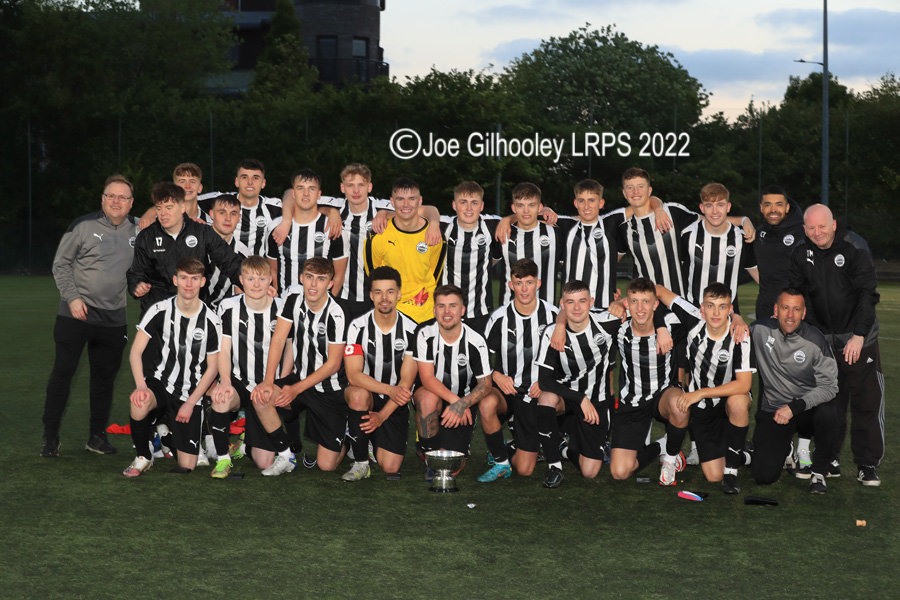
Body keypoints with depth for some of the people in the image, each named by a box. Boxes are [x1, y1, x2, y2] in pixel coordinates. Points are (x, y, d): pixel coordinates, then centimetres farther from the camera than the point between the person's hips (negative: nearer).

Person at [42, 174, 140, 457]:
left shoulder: (138, 229, 6)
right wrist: (73, 297, -11)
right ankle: (50, 437, 7)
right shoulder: (84, 226, -5)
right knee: (62, 373, -2)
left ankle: (97, 435, 20)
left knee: (105, 377, 8)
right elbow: (60, 264, -2)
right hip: (75, 315, -3)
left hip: (114, 318, 3)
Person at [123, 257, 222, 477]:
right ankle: (143, 457, -9)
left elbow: (213, 367, -1)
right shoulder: (160, 311, -7)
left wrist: (190, 403, -8)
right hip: (161, 380, 0)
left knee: (187, 466, -4)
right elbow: (136, 351, -8)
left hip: (191, 394, 0)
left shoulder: (210, 321, -7)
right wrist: (140, 385, -25)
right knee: (139, 405, -38)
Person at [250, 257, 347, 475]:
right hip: (300, 377, 5)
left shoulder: (335, 315, -21)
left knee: (326, 465, -9)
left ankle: (343, 434, 28)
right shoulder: (294, 296, -8)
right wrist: (268, 382, -19)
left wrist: (296, 389, -22)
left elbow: (333, 364, -17)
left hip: (330, 390, -4)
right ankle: (285, 456, -6)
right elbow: (278, 339, -8)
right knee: (260, 397, -25)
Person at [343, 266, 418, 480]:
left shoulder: (411, 331, -9)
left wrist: (382, 415, -19)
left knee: (390, 468, -12)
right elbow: (353, 375, -18)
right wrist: (389, 390, -32)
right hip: (366, 394, 0)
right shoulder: (358, 327, -10)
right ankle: (360, 463, -20)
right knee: (358, 394, -38)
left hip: (395, 404, 1)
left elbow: (406, 382, -9)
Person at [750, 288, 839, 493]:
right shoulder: (761, 330, -10)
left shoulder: (815, 341, -13)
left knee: (827, 414, -37)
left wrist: (795, 407, -25)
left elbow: (829, 386, -13)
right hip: (772, 410, 1)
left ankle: (819, 472, -9)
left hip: (808, 407, -1)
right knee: (764, 476, -15)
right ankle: (784, 449, 24)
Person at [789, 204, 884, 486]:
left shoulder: (855, 247, -13)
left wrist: (859, 335, -24)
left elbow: (868, 293, -16)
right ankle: (829, 459, 16)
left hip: (858, 340, -3)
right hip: (822, 339, 3)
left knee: (867, 402, -4)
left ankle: (867, 465, 4)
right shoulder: (802, 254, 0)